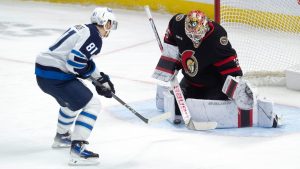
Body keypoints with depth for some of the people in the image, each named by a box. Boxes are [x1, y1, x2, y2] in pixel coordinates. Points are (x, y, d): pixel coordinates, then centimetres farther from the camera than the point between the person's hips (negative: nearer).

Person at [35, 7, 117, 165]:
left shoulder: (83, 29, 17)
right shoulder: (94, 37, -12)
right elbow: (76, 61, -22)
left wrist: (100, 79, 22)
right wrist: (99, 77, -7)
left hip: (43, 70, 10)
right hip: (55, 77, -10)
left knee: (72, 101, 34)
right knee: (92, 105, -7)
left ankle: (62, 137, 52)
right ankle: (77, 149, -14)